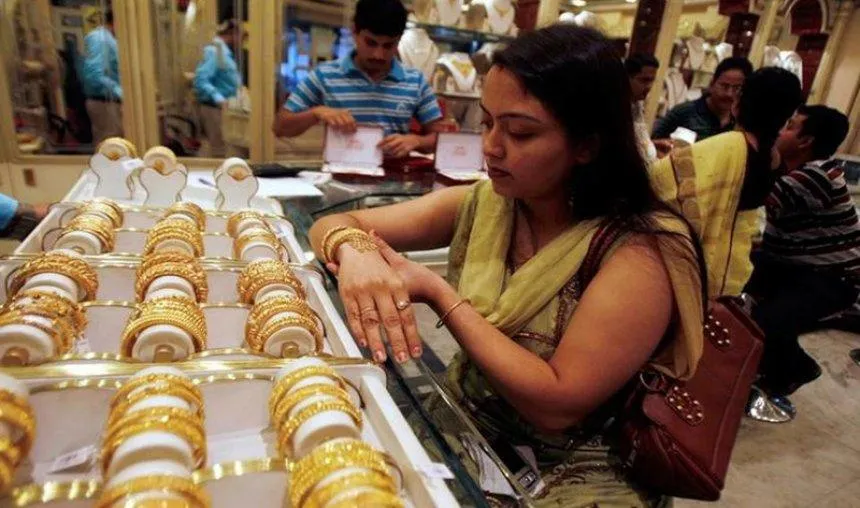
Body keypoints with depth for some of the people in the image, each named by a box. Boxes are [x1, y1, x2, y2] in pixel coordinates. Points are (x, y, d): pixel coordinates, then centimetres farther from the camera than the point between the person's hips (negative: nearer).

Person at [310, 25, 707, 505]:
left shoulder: (642, 250, -20)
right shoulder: (483, 203, -6)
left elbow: (557, 404, -25)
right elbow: (333, 224, -2)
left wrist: (436, 290, -23)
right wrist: (353, 250, -26)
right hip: (464, 423, 5)